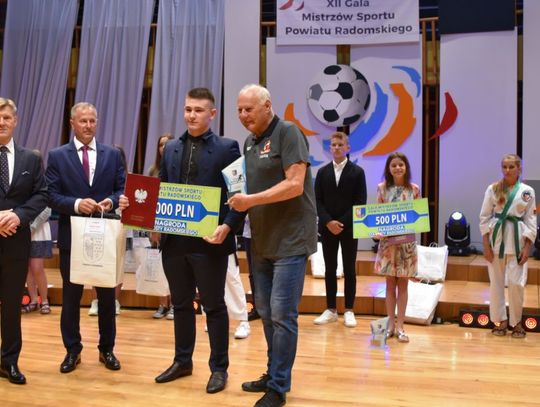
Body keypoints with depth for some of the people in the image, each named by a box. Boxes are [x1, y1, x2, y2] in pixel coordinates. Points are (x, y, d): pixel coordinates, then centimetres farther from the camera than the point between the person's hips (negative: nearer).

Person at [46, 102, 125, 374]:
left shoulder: (112, 155, 6)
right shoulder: (57, 156, 1)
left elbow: (123, 189, 4)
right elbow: (51, 196, -4)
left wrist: (111, 201, -16)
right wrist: (76, 204, -20)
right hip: (72, 236, -1)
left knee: (107, 295, 10)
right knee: (71, 296, 9)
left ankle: (107, 349, 25)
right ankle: (72, 350, 24)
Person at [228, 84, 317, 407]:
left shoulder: (288, 133, -9)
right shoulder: (250, 143, 14)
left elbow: (295, 185, -19)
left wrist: (251, 200, -21)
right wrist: (239, 201, 3)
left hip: (290, 240, -8)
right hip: (261, 241, 8)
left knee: (282, 315, -4)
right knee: (266, 313, 13)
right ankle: (274, 375, 27)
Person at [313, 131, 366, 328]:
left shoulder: (357, 172, 1)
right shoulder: (322, 172, 8)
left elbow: (361, 202, -5)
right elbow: (317, 201, 3)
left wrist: (343, 223, -13)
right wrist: (329, 222, -12)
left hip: (349, 228, -2)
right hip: (327, 228, 2)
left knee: (349, 270, 3)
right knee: (330, 269, 6)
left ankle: (349, 311, 10)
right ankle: (331, 310, 13)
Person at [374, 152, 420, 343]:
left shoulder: (414, 189, 2)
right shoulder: (382, 188, 1)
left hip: (407, 240, 0)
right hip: (387, 240, 0)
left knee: (403, 284, 5)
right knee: (390, 283, 7)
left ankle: (400, 326, 11)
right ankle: (390, 324, 16)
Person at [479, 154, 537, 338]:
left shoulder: (527, 191, 1)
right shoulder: (493, 189, 0)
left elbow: (530, 221, 3)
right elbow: (485, 217, 1)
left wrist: (527, 247, -4)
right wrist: (486, 245, -4)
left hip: (517, 240, 0)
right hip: (496, 239, 0)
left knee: (517, 283, -2)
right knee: (496, 282, 6)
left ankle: (516, 321, 18)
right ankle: (500, 320, 21)